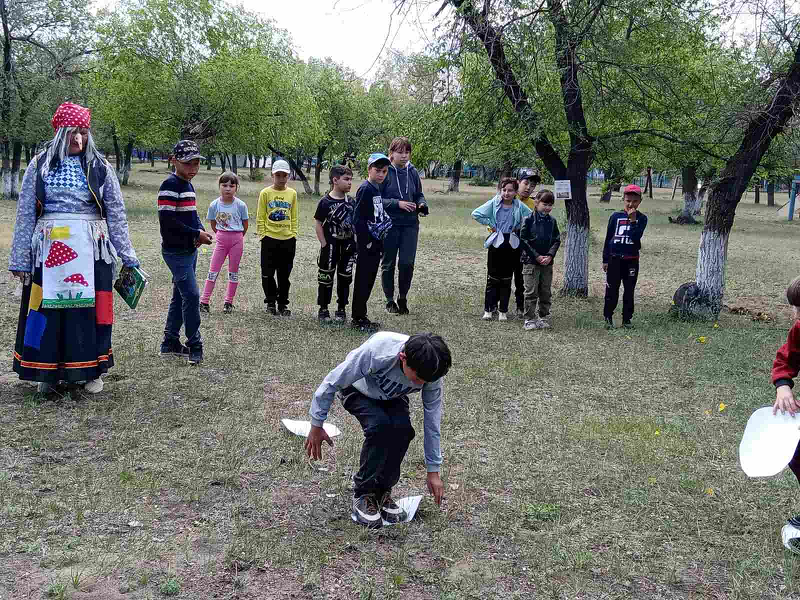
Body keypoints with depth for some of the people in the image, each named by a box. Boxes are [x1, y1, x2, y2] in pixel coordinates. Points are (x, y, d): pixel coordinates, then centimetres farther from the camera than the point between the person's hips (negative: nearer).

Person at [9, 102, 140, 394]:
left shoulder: (100, 168, 6)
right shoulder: (39, 166, 6)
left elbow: (116, 215, 6)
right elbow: (25, 215, 6)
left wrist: (127, 256, 2)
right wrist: (19, 259, 2)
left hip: (90, 251, 0)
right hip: (49, 250, 0)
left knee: (89, 309, 3)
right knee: (48, 308, 3)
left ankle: (91, 371, 16)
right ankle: (48, 372, 17)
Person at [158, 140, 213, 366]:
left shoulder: (188, 185, 14)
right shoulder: (170, 185, -15)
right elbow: (167, 221, -21)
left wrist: (201, 231, 2)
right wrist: (197, 234, -17)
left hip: (190, 250, 10)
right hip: (176, 251, -10)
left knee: (180, 296, 14)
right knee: (191, 295, -11)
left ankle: (170, 343, 23)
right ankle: (195, 347, -2)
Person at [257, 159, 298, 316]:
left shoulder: (292, 193, 5)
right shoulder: (265, 193, -2)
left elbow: (294, 217, 9)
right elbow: (260, 217, -1)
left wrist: (294, 235, 3)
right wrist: (262, 235, -7)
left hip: (288, 239, 2)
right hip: (269, 239, -2)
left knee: (284, 275, 9)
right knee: (267, 274, 4)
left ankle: (283, 304, 20)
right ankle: (270, 302, 19)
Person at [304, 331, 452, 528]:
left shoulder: (432, 372, -30)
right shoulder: (376, 351, -42)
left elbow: (432, 422, -17)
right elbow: (332, 382, -28)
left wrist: (433, 471, -10)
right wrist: (317, 426, -19)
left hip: (392, 396, 3)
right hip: (356, 389, -3)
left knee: (403, 428, -26)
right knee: (380, 425, -31)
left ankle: (382, 491, -4)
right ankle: (363, 493, -11)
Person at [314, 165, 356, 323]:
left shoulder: (351, 202, 6)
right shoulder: (326, 202, -8)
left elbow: (356, 223, 12)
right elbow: (318, 224, -6)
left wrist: (355, 244, 6)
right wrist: (324, 245, -10)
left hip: (348, 246, 5)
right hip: (330, 246, -4)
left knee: (345, 278, 9)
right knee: (326, 278, 2)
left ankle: (341, 309, 21)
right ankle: (323, 310, 13)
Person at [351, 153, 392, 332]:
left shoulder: (376, 189, 14)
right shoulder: (365, 189, -13)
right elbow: (357, 218, -18)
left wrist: (379, 243, 14)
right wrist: (367, 241, -18)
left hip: (375, 244, 9)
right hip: (366, 245, -9)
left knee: (369, 281, 13)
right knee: (363, 281, -2)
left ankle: (361, 316, 21)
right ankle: (357, 319, 5)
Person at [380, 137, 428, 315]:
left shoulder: (412, 172, 6)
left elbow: (419, 194, 17)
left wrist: (422, 204, -4)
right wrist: (398, 203, -18)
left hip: (410, 225, 3)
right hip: (389, 225, -3)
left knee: (407, 263, -4)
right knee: (388, 264, 7)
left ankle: (403, 298, 17)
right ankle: (390, 300, 22)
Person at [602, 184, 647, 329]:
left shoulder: (641, 218, 0)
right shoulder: (615, 217, 1)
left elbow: (636, 237, -15)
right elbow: (608, 239, 4)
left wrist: (632, 220, -19)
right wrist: (605, 260, 3)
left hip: (631, 260, 0)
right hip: (614, 259, 0)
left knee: (629, 291, 6)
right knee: (612, 290, 2)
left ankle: (627, 319, 15)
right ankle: (608, 317, 12)